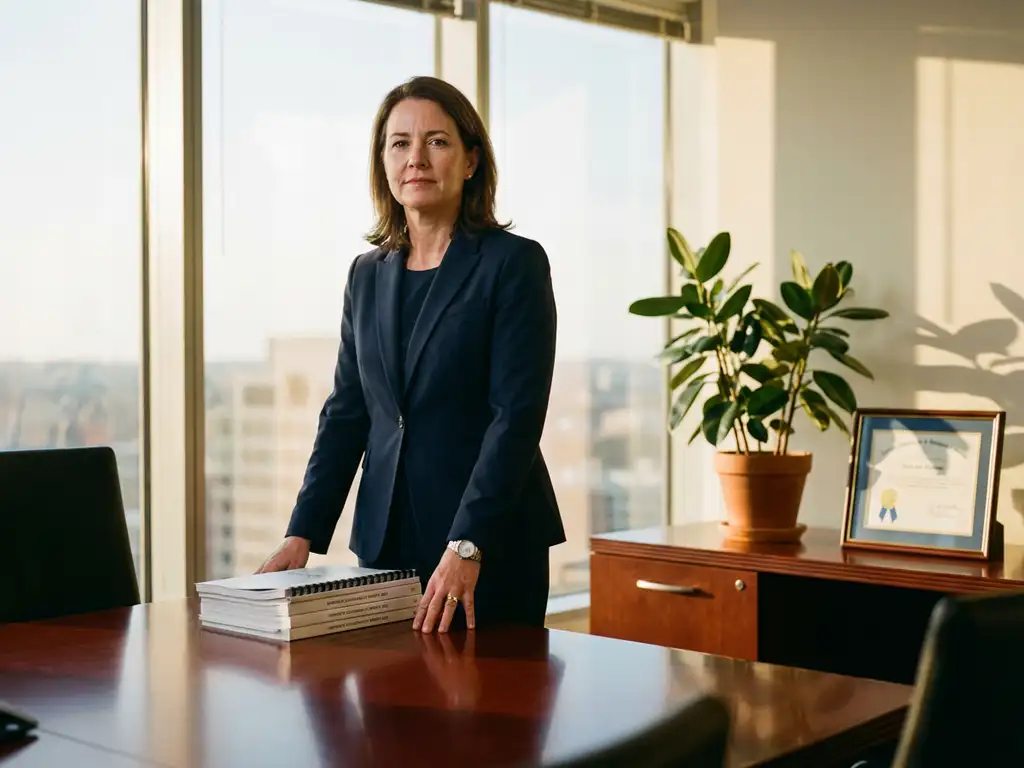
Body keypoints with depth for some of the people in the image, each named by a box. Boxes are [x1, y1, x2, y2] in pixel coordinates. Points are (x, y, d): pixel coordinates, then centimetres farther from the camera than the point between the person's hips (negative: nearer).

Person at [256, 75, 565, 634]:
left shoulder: (514, 263, -6)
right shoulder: (367, 274, 10)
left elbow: (517, 415, -14)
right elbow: (346, 413, 11)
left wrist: (466, 546, -22)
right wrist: (302, 535, 1)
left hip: (489, 544, -5)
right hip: (385, 541, 5)